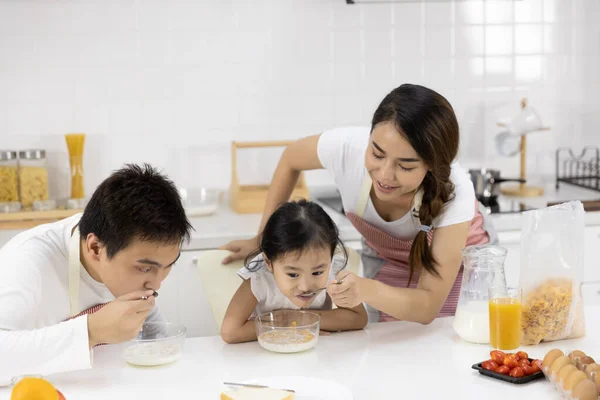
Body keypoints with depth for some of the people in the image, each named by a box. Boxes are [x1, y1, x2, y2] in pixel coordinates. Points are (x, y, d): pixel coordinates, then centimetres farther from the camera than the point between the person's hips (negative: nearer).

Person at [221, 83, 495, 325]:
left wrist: (366, 290, -58)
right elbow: (290, 160, -10)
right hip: (387, 264, 2)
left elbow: (429, 305, -40)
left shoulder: (455, 192, -40)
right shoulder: (347, 147, -35)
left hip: (455, 263, -1)